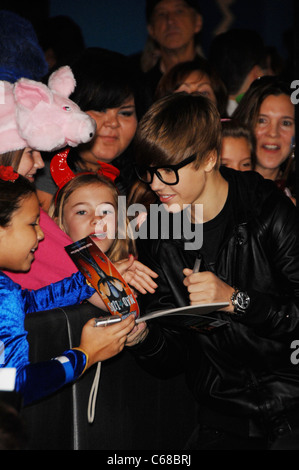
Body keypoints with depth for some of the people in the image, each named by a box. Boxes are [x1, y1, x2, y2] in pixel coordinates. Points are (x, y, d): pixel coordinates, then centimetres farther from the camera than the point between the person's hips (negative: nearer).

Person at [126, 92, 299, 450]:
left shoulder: (270, 212, -6)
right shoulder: (157, 238, 6)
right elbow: (174, 359, 8)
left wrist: (236, 300, -19)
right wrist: (142, 338, -12)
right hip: (224, 417, 3)